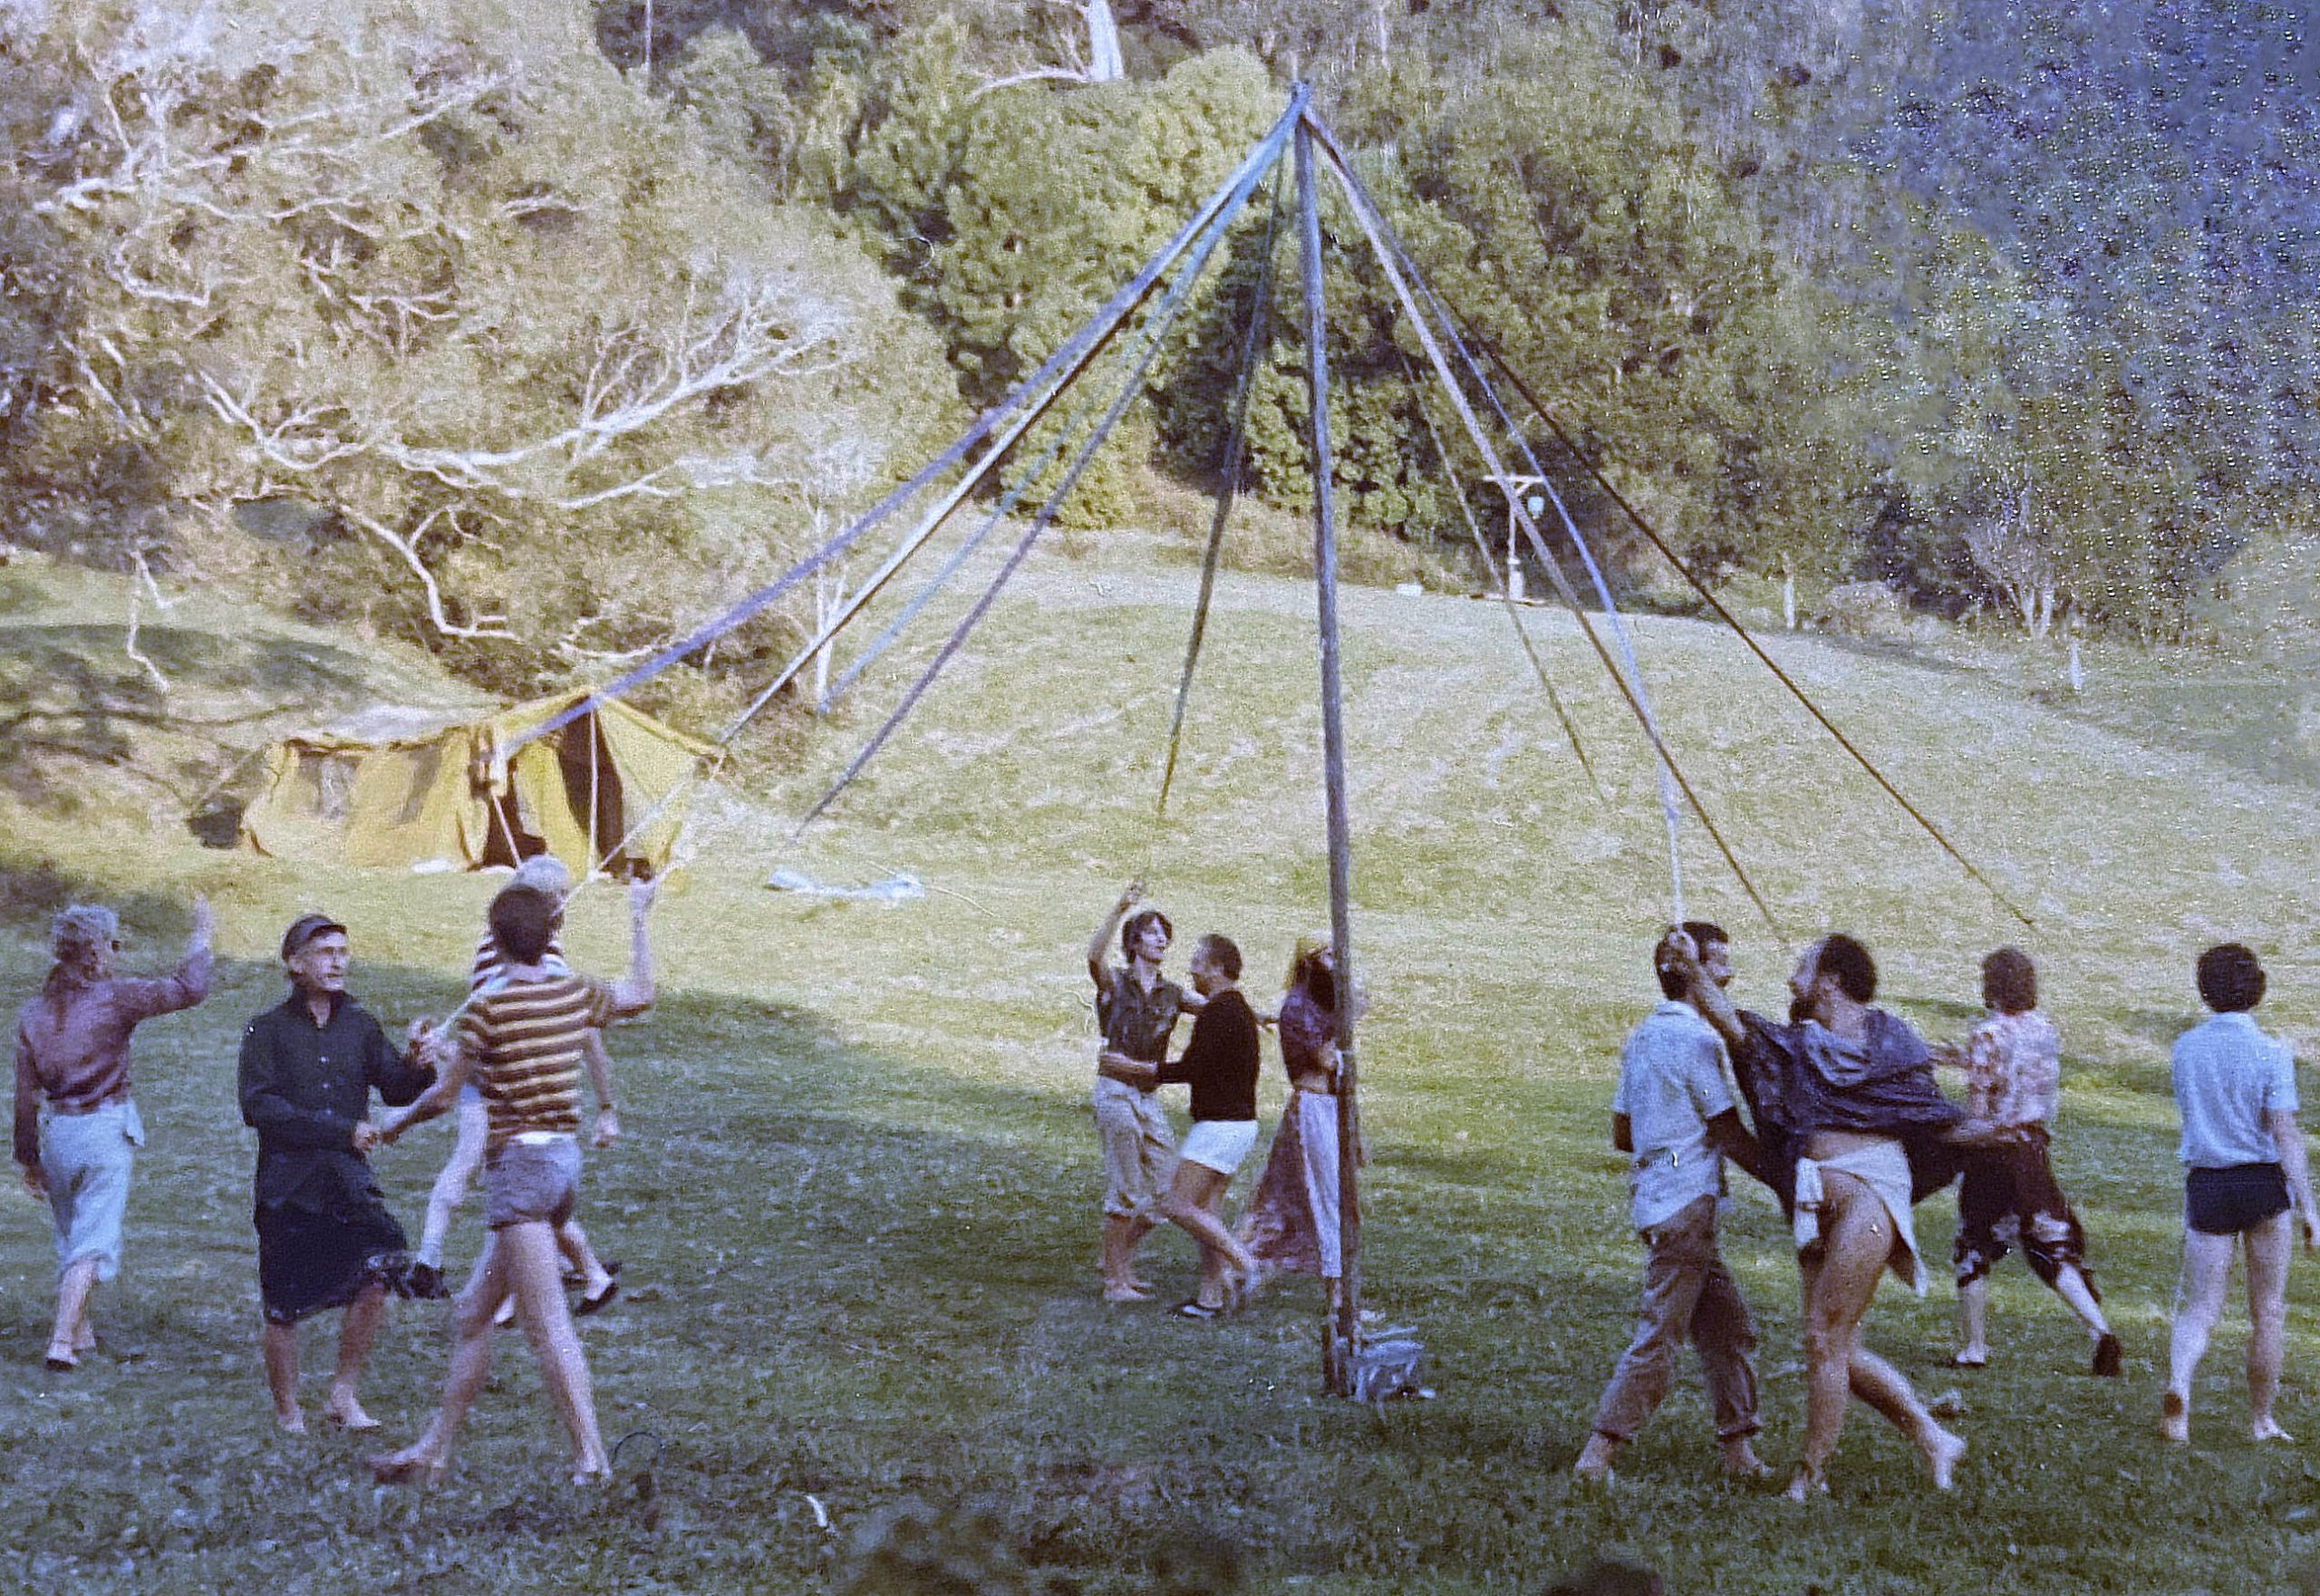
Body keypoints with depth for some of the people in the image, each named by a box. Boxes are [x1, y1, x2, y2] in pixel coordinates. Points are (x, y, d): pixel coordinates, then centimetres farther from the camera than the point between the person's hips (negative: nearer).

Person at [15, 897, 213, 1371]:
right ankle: (63, 1341, -10)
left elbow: (26, 1095, 6)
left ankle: (79, 1330, 31)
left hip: (57, 1132, 5)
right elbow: (189, 990, -8)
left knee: (69, 1235, 20)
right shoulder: (114, 997, -11)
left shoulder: (33, 1012, 3)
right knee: (93, 1239, -2)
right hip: (107, 1130, -5)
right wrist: (201, 935, 6)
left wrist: (28, 1158, 14)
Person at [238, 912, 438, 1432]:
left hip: (348, 1181, 3)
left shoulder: (360, 1027, 12)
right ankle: (288, 1415, 20)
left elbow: (399, 1092, 5)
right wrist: (342, 1131, -16)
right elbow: (258, 1107, -11)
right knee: (283, 1311, 1)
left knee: (379, 1271, -17)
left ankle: (343, 1396, -2)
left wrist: (416, 1066, -19)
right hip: (287, 1188, -2)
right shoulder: (267, 1031, 1)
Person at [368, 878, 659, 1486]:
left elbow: (445, 1096, -3)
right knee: (471, 1314, 15)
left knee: (547, 1322, -9)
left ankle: (591, 1455, -14)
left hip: (519, 1162, -7)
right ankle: (433, 1450, 21)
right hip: (566, 1159, 7)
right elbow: (641, 995, 25)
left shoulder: (489, 1008, -11)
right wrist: (639, 920, 36)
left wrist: (395, 1123, 16)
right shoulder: (578, 993, 5)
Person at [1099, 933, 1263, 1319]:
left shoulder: (1217, 1012, -16)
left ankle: (1242, 1262, -9)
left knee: (1178, 1205, -10)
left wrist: (1134, 1069, -9)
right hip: (1239, 1123, 10)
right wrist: (1148, 1075, 23)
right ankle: (1211, 1297, 11)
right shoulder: (1239, 1009, 16)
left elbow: (1192, 1067, -19)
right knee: (1205, 1210, 11)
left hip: (1220, 1124, -10)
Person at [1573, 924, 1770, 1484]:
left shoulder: (1643, 1034, 14)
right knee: (1659, 1338, -6)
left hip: (1654, 1197, 9)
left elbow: (1621, 1134, 18)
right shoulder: (1695, 1038, -13)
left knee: (1729, 1326, 12)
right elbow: (1731, 1133, -11)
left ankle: (1739, 1452, 15)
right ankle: (1598, 1454, -5)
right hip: (1685, 1204, -9)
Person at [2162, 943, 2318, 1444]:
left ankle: (2178, 1384, -25)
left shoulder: (2185, 1049, 2)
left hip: (2205, 1184, 2)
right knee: (2268, 1312, 12)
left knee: (2199, 1307, 4)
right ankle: (2261, 1421, 20)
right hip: (2264, 1182, -2)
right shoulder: (2271, 1053, -10)